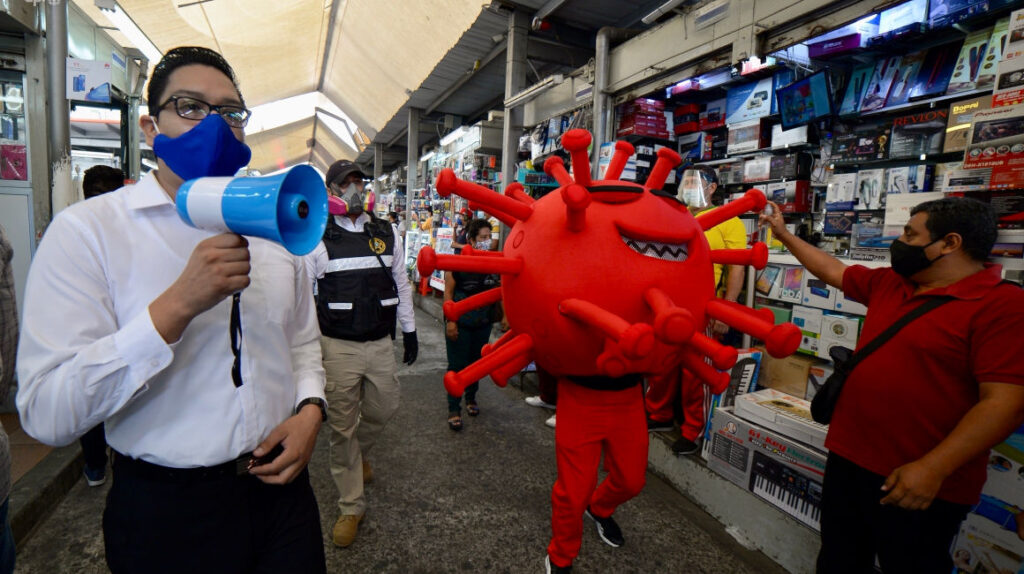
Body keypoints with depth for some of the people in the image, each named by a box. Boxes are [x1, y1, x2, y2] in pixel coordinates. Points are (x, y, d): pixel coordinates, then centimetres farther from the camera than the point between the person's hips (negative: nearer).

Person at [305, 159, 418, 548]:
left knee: (383, 410, 16)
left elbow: (402, 285, 13)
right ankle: (351, 506, 23)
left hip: (381, 344, 4)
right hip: (338, 348, -3)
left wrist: (409, 331, 14)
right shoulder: (317, 238, -4)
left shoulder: (386, 234, 7)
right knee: (342, 426, 6)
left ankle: (358, 453, 49)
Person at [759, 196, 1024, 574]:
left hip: (921, 482, -7)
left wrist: (933, 468, -27)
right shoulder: (887, 284, 7)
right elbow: (830, 269, 21)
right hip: (848, 458, 7)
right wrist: (783, 234, 25)